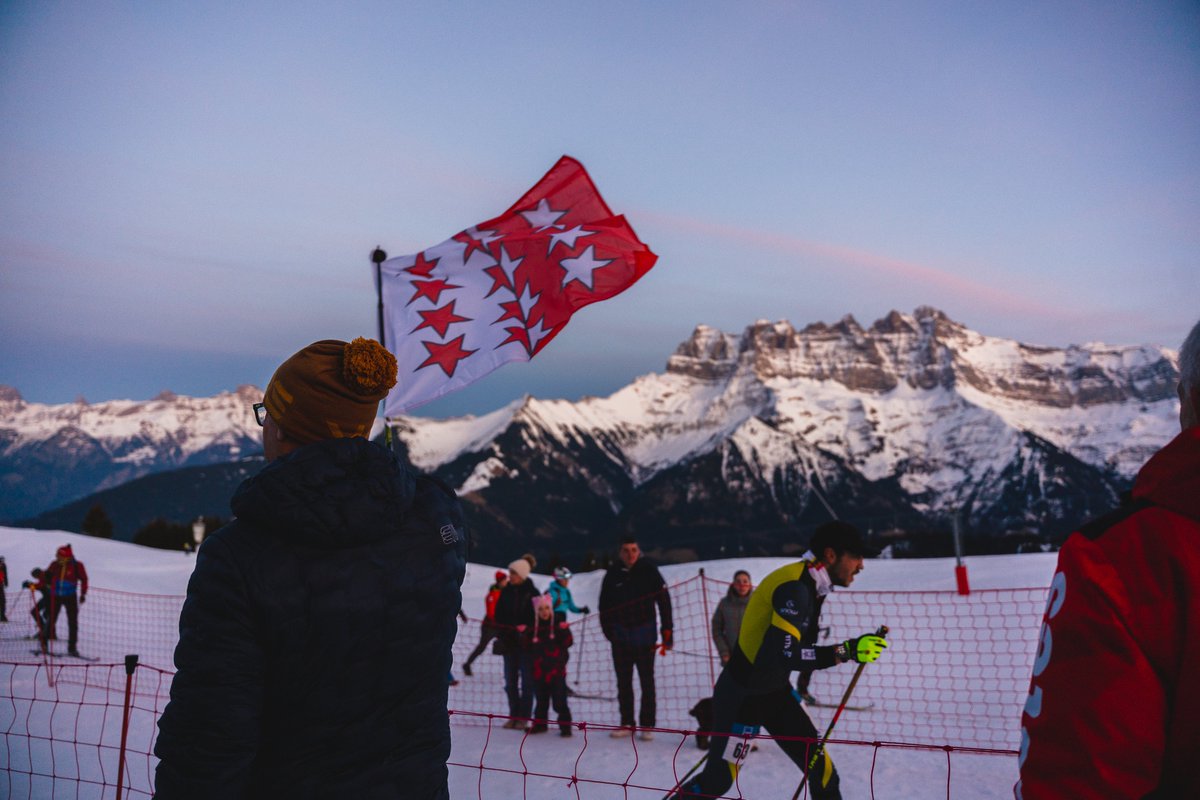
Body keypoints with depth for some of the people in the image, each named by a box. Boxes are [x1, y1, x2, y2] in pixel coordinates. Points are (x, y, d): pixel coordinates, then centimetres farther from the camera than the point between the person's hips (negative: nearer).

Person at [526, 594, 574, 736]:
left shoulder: (558, 622, -4)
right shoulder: (534, 627, 5)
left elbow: (567, 643, -8)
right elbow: (529, 647, 11)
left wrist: (564, 630, -25)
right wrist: (524, 634, -4)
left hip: (556, 668, -3)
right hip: (539, 669, 4)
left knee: (559, 700, -3)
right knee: (541, 699, 15)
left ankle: (565, 725, 7)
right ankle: (540, 723, 29)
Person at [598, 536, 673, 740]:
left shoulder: (649, 571, -6)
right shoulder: (613, 575, 0)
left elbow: (664, 601, -5)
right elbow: (604, 606, 8)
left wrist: (667, 631, -8)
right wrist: (608, 630, 1)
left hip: (644, 633, -2)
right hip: (620, 635, 3)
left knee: (647, 680, 3)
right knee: (623, 681, 10)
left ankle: (647, 725, 11)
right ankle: (627, 723, 20)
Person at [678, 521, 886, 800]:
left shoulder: (810, 586, 1)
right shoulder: (794, 587, -26)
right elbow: (780, 654, -37)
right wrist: (846, 651, -35)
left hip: (777, 691, 9)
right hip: (740, 695, -8)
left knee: (821, 770, 3)